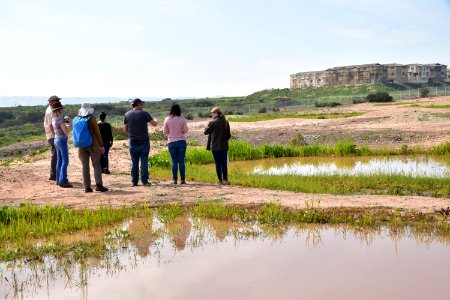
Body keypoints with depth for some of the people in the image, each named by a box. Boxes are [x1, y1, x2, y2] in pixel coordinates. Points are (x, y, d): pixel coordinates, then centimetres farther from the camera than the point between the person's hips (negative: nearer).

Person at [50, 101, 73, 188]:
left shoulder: (54, 119, 9)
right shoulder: (60, 119, -17)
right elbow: (66, 131, -18)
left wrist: (65, 121, 14)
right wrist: (70, 123, -6)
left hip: (56, 140, 9)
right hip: (62, 140, -9)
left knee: (59, 161, 14)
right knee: (65, 162, -6)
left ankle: (58, 180, 19)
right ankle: (63, 181, -8)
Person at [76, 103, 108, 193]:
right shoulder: (92, 119, -9)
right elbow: (97, 133, -7)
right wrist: (101, 145, 0)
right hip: (93, 145, -4)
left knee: (85, 166, 6)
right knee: (96, 165, 1)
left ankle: (87, 187, 4)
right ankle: (98, 184, -8)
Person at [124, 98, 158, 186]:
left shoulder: (127, 115, 3)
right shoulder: (144, 113, -6)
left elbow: (125, 130, 7)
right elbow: (154, 124, 3)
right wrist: (155, 121, 26)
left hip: (133, 142, 3)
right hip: (144, 142, -3)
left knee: (134, 162, 7)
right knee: (144, 161, 1)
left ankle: (134, 181, 8)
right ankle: (144, 181, 0)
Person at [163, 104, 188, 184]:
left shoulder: (167, 119, -4)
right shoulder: (182, 119, -5)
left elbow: (165, 132, 3)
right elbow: (185, 130, -1)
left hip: (171, 142, 0)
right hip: (181, 141, 0)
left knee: (174, 161, 6)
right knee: (181, 161, 3)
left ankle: (175, 179, 5)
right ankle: (183, 179, 3)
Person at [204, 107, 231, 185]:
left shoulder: (213, 122, -12)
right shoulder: (226, 122, 5)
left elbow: (206, 132, -4)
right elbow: (229, 135, 11)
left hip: (215, 147, -5)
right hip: (224, 146, 5)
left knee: (218, 164, 2)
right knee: (224, 164, 8)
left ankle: (220, 180, 5)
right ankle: (225, 179, 7)